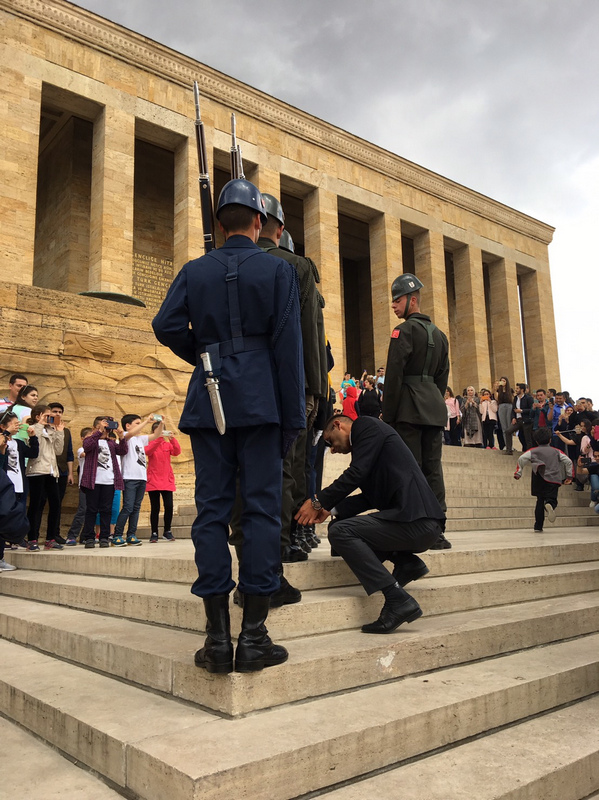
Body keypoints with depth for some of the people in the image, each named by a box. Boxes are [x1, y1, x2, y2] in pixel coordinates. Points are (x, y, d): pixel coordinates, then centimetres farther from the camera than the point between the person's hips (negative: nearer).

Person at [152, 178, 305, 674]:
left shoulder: (195, 271, 11)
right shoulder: (278, 269, 4)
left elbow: (167, 326, -1)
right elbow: (288, 345, -3)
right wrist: (294, 417, -1)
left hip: (208, 401, 3)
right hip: (260, 399, -2)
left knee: (212, 508, 3)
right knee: (261, 508, 0)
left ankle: (218, 638, 6)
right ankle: (254, 637, 2)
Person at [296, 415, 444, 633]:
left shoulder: (366, 425, 0)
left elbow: (356, 473, -13)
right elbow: (369, 498, 21)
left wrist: (318, 501, -5)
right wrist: (331, 510, 12)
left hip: (416, 522, -10)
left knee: (340, 531, -16)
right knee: (343, 524, 21)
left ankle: (398, 600, -16)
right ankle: (407, 562, 9)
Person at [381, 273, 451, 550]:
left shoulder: (405, 330, -7)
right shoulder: (439, 334, 18)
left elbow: (394, 375, -12)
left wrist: (387, 416, -10)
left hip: (409, 409, -7)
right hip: (435, 408, 7)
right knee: (433, 468, 7)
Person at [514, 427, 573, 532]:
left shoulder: (533, 451, 11)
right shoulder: (556, 451, 16)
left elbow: (521, 459, -1)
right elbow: (568, 462, 13)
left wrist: (518, 473, 4)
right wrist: (569, 476, 19)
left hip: (539, 481, 0)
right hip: (554, 480, 0)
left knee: (540, 501, 11)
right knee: (552, 499, -3)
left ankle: (538, 526, 9)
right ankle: (550, 505, -42)